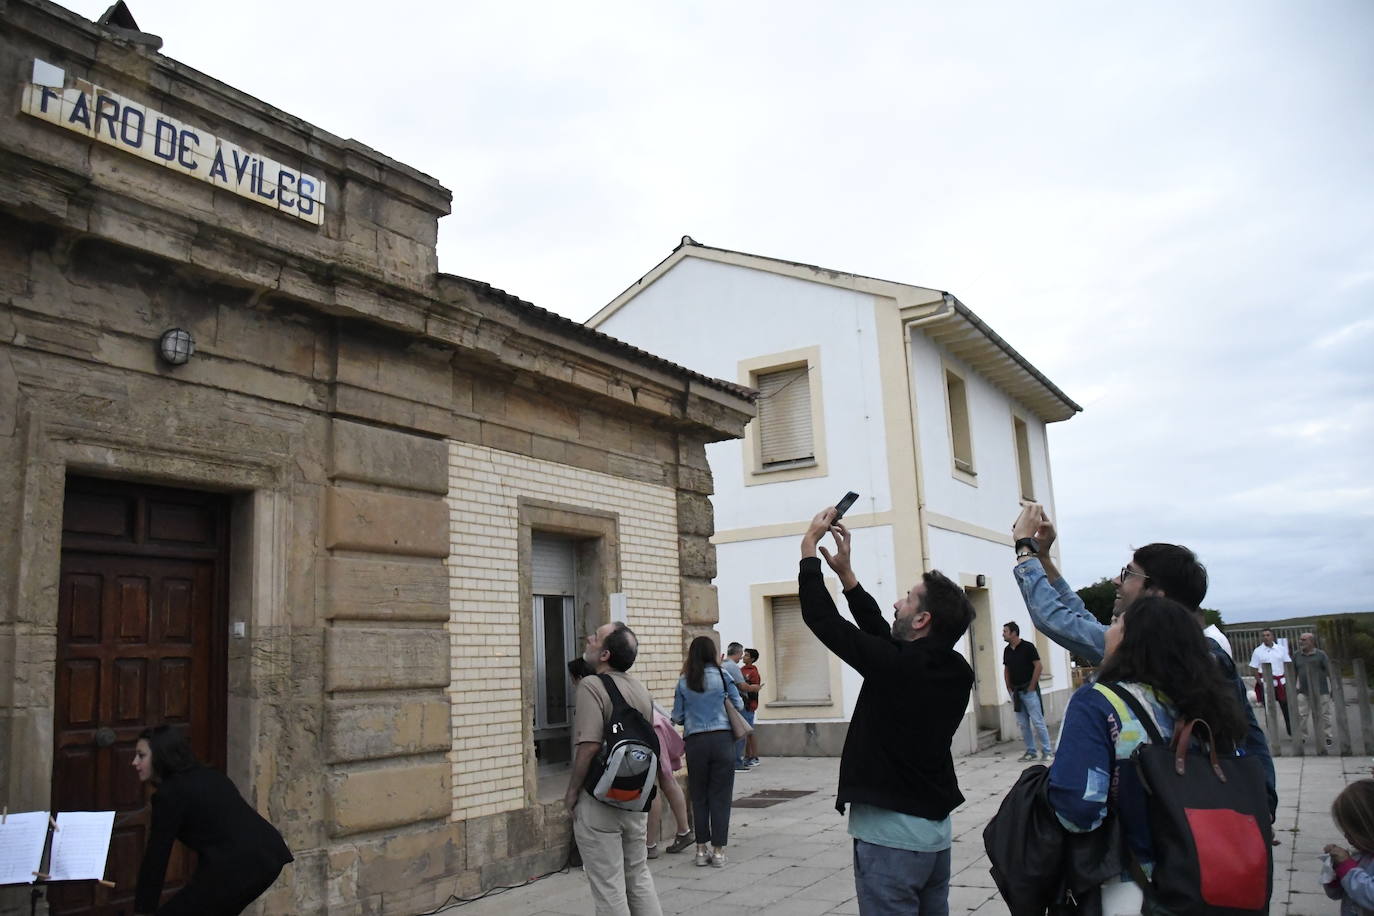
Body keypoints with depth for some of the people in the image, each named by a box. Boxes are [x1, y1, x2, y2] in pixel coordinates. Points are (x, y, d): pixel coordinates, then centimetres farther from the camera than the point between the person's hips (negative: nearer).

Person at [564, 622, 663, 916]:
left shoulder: (592, 686, -17)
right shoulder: (641, 690, 8)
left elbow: (589, 746, -24)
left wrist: (572, 791, -12)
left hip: (599, 801, -7)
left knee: (609, 886, 3)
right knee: (639, 876, 19)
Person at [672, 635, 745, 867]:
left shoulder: (683, 682, 2)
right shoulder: (722, 676, -1)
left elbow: (677, 717, 4)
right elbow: (739, 705, 5)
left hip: (695, 742, 1)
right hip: (722, 739, -1)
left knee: (699, 796, 10)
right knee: (720, 796, 4)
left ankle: (701, 849, 15)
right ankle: (718, 850, 5)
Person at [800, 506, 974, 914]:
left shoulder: (896, 665, -19)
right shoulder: (957, 671, 2)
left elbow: (821, 617, -13)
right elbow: (883, 633, 13)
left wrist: (810, 545, -2)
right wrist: (845, 572, 14)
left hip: (890, 833, -8)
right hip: (935, 829, 8)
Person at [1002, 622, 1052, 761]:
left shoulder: (1027, 647, -9)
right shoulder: (1007, 650, 9)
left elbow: (1038, 666, -10)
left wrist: (1032, 686, -12)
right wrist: (1009, 688, 9)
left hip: (1029, 690, -6)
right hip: (1015, 691, 6)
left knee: (1037, 721, -5)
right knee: (1023, 723, 8)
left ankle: (1047, 751, 2)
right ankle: (1030, 751, 15)